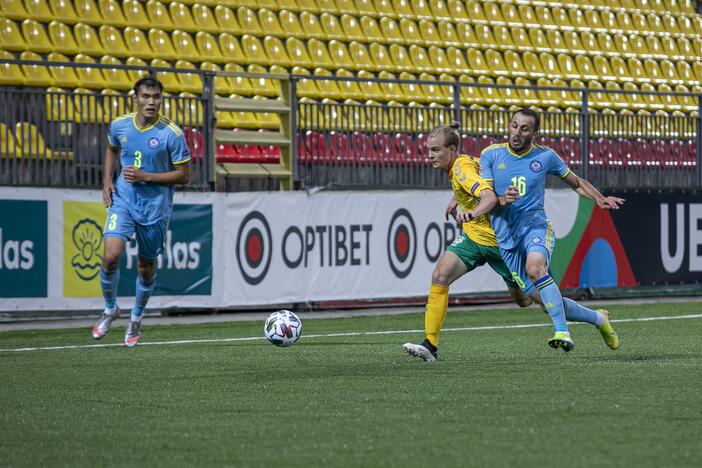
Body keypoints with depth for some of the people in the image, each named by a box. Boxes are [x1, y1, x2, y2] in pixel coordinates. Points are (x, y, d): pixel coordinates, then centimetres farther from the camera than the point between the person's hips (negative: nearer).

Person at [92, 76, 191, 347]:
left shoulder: (171, 134, -14)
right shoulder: (119, 125, -3)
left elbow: (184, 175, -8)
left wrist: (146, 176, -18)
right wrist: (107, 179, 4)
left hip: (155, 207, -1)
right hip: (123, 200, 1)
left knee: (146, 267, 10)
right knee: (111, 255, -18)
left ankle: (136, 319, 34)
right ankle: (110, 309, 8)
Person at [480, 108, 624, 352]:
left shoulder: (545, 156, 4)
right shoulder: (491, 155, 4)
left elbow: (576, 182, 18)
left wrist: (599, 198, 0)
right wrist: (502, 200, -22)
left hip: (535, 225, -2)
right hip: (505, 238, 2)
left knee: (535, 266, -37)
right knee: (544, 299, -2)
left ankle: (562, 332, -39)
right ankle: (598, 318, 22)